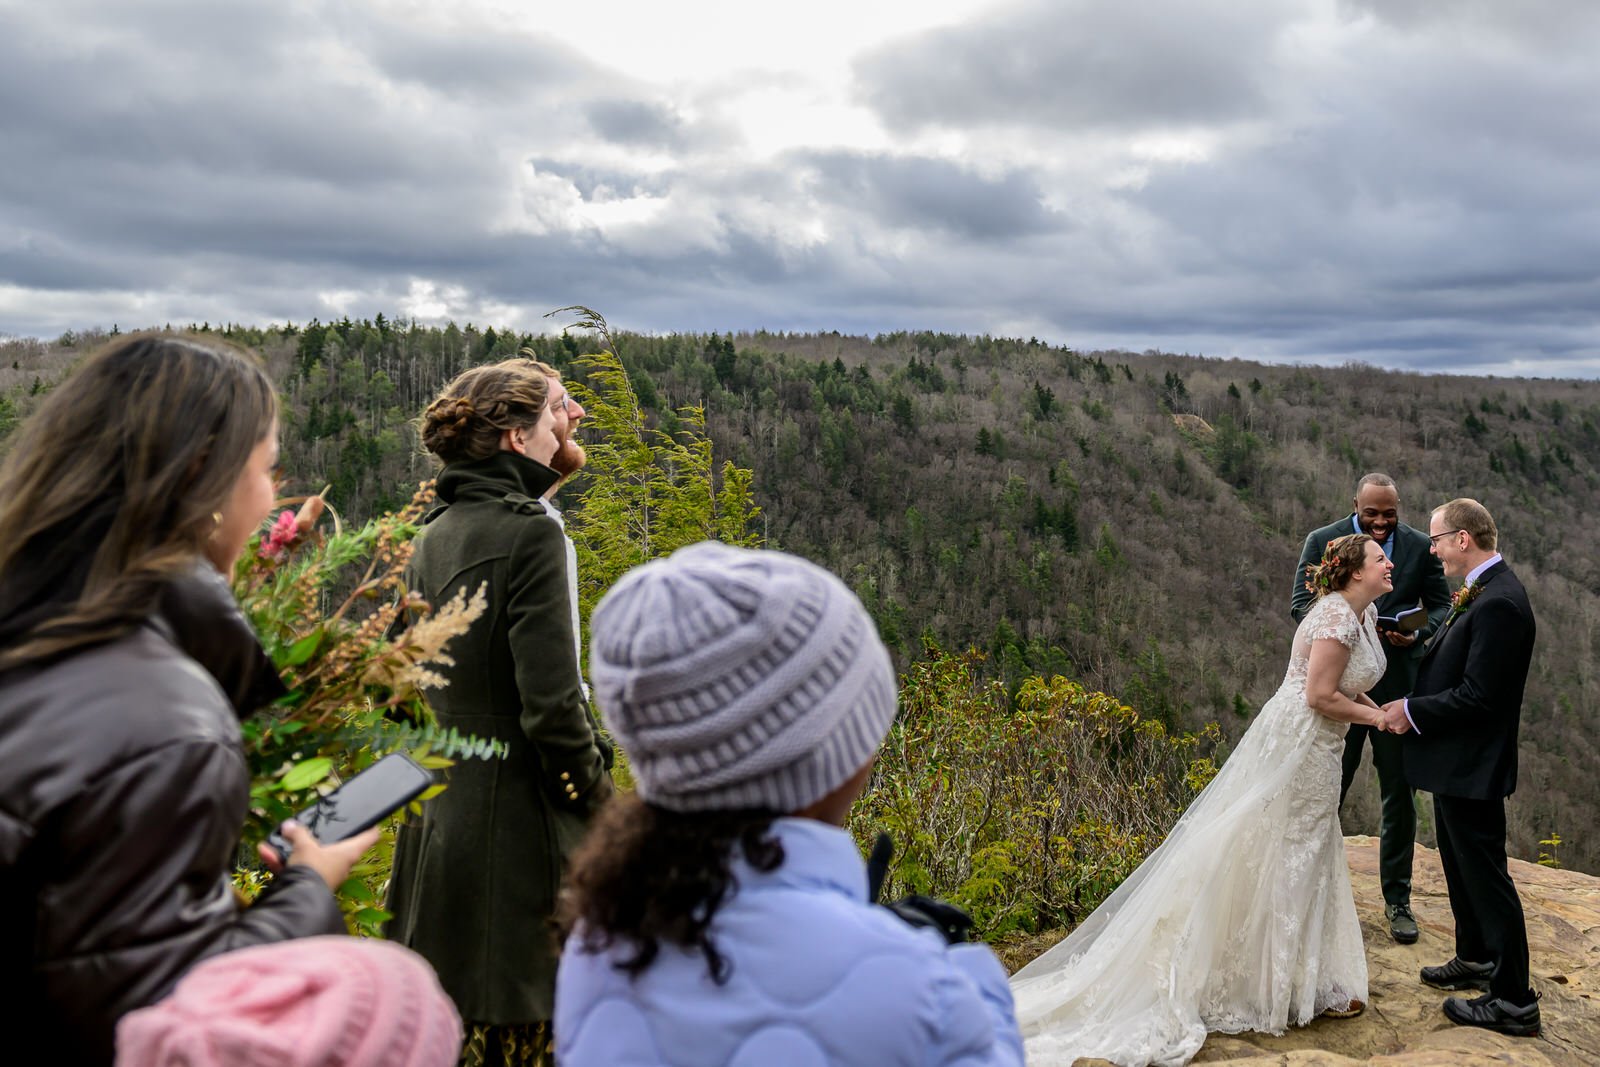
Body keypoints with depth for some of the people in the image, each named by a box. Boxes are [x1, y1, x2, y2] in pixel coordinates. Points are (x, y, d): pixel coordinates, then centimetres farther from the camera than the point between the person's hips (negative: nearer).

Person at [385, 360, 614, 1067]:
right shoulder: (531, 532, -15)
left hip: (436, 818, 8)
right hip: (516, 823, -8)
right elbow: (552, 704, -20)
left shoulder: (432, 537, 10)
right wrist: (600, 800, -8)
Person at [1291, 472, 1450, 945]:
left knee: (1400, 795, 9)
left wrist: (1418, 633, -15)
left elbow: (1441, 605, 6)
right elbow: (1300, 602, -4)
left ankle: (1397, 900, 23)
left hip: (1398, 685, 1)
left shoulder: (1421, 547, 1)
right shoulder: (1322, 541, -3)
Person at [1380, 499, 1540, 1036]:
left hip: (1472, 767, -10)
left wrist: (1413, 711, -16)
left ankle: (1514, 1001, 13)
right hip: (1457, 761, 10)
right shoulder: (1482, 593, 7)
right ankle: (1476, 961, 41)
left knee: (1486, 876, 1)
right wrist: (1412, 705, 3)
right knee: (1460, 866, 24)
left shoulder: (1498, 604, -24)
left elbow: (1477, 697, -26)